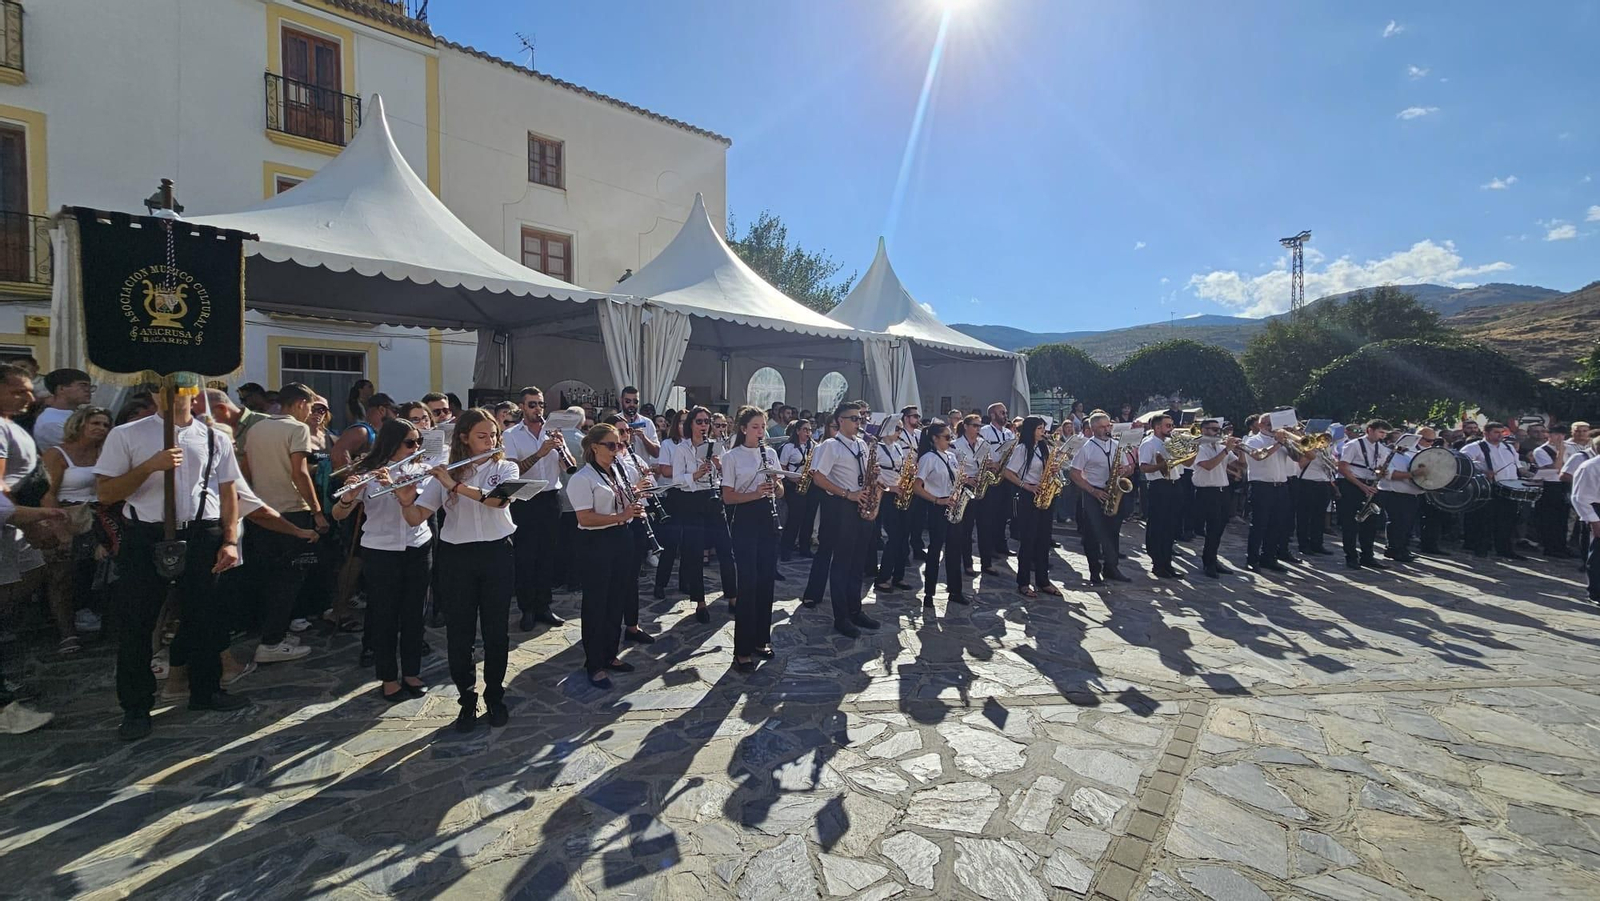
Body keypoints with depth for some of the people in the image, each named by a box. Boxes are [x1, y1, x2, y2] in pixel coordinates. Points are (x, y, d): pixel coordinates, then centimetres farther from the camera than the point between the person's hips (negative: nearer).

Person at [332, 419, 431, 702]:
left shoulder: (420, 470, 1)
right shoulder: (368, 473, -5)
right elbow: (338, 514, -10)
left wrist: (394, 486, -31)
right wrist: (349, 495, -31)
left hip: (417, 549, 3)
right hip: (380, 552, -2)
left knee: (413, 613, 10)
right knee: (384, 615, 6)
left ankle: (412, 672, 25)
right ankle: (388, 677, 20)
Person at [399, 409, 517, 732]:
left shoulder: (506, 468, 1)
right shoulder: (444, 473, 2)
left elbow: (498, 499, -20)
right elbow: (415, 518, -3)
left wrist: (455, 485, -27)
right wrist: (405, 499, -24)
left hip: (497, 554, -1)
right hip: (456, 557, 1)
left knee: (496, 631, 6)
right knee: (459, 632, 6)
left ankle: (495, 697, 23)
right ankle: (467, 700, 21)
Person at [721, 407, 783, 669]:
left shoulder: (771, 453, 10)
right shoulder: (732, 457, -5)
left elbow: (780, 492, 12)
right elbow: (728, 497, -8)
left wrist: (776, 485, -11)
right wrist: (756, 493, -22)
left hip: (768, 519, 5)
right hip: (745, 520, -5)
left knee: (767, 580, 9)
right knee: (748, 583, -6)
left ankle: (761, 639, 23)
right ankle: (742, 650, 2)